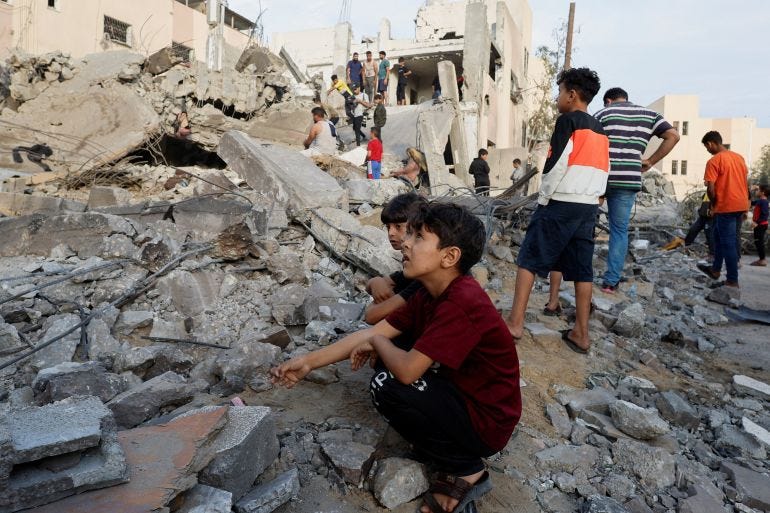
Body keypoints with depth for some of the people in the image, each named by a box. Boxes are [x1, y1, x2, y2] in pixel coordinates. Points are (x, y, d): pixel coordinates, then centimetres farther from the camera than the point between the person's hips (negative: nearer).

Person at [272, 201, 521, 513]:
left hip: (486, 422, -9)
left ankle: (465, 470, -1)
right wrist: (308, 362, -2)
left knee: (387, 386, -21)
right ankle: (453, 455, 10)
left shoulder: (462, 303, -30)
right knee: (387, 356, 6)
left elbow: (407, 370, -34)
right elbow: (371, 335, 1)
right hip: (462, 394, 9)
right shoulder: (430, 294, -1)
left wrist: (377, 342, -12)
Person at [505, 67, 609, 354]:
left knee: (529, 260, -3)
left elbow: (555, 165, -14)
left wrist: (543, 199, -5)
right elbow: (603, 171, 18)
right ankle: (581, 333, 11)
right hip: (589, 207, 8)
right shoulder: (599, 130, 18)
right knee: (582, 269, 7)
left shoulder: (568, 121, -6)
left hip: (561, 204, -7)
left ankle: (515, 324, -6)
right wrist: (592, 198, 19)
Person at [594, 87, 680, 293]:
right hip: (629, 181, 2)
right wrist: (650, 162, 7)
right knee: (620, 230, 9)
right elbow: (673, 136, 5)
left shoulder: (603, 113, 7)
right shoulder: (649, 114, 15)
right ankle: (611, 281, 8)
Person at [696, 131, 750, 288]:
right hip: (741, 205, 8)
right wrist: (744, 207, 22)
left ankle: (733, 281, 4)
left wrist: (714, 204, 2)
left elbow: (710, 189, -17)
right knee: (719, 235, 22)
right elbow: (746, 183, 16)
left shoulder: (714, 161, -12)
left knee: (728, 243, -1)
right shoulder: (739, 157, 12)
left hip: (726, 206, -8)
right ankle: (716, 269, 31)